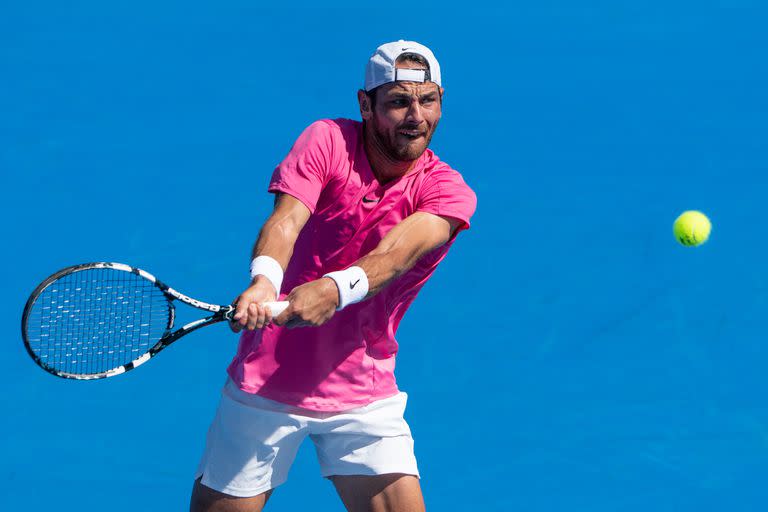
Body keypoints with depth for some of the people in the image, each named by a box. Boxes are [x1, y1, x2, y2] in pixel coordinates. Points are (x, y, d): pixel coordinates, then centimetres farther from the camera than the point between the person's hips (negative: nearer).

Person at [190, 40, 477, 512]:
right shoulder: (327, 141, -6)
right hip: (265, 384, -1)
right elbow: (286, 219, -22)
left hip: (364, 398, 1)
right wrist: (264, 278, -44)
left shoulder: (448, 191, -5)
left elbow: (400, 248, -25)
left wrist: (335, 288, -45)